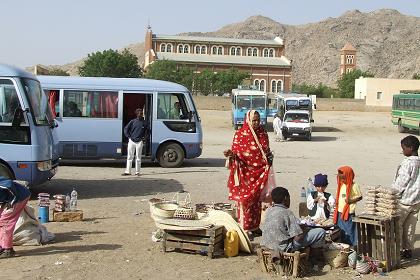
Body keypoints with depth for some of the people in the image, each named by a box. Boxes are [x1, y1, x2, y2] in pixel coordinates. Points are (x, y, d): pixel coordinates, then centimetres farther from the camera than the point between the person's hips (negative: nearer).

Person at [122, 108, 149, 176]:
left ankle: (137, 172, 8)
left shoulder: (144, 123, 4)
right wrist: (129, 137, 1)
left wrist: (143, 137, 6)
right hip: (131, 141, 0)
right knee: (129, 156, 1)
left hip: (139, 142, 0)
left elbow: (147, 130, 16)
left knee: (138, 157, 2)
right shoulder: (133, 121, 3)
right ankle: (128, 171, 5)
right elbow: (126, 129, 8)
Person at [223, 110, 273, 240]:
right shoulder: (240, 134, -7)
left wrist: (269, 157, 1)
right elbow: (236, 152, -7)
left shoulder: (263, 133, 8)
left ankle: (255, 226, 22)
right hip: (246, 173, -5)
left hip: (260, 173, 5)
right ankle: (245, 228, 3)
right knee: (245, 200, -3)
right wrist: (231, 154, -28)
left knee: (257, 200, 11)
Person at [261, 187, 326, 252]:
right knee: (321, 232, -6)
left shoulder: (268, 211, 4)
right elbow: (298, 237, -23)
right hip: (284, 248, -9)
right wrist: (306, 230, 1)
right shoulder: (287, 212, -19)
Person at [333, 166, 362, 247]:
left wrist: (351, 201, -18)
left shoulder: (354, 186, -10)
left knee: (349, 232, -2)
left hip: (349, 213, -6)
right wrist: (336, 201, 2)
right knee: (340, 231, 12)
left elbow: (360, 197, -5)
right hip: (340, 212, 7)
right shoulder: (341, 185, 8)